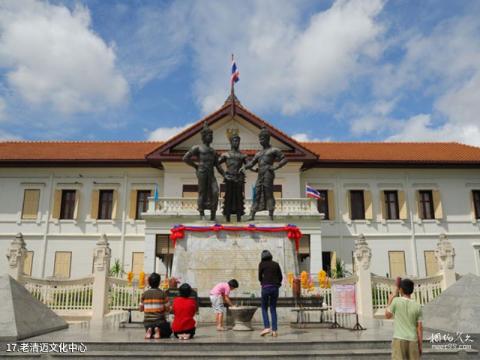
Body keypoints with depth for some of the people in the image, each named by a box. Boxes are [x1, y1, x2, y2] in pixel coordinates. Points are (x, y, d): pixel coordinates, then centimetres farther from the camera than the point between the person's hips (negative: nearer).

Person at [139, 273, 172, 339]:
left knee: (150, 334, 32)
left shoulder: (144, 294, -1)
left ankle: (149, 331, -3)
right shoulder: (162, 294, -9)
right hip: (159, 321, -3)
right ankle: (158, 330, -7)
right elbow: (168, 309, -6)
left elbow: (141, 309, 6)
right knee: (168, 333, 24)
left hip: (147, 322, 3)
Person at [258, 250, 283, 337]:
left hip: (266, 287, -3)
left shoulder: (262, 264, 2)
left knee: (264, 308, 9)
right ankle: (274, 330, 4)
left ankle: (267, 327, -6)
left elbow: (260, 277, 0)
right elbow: (280, 277, 8)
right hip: (275, 288, 3)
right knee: (273, 309, 10)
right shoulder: (276, 264, 11)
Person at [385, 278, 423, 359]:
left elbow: (387, 315, 7)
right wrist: (420, 345, 12)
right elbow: (419, 328, 2)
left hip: (399, 340, -3)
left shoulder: (396, 301, -8)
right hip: (413, 341, 3)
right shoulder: (417, 306, 1)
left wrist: (390, 301, 19)